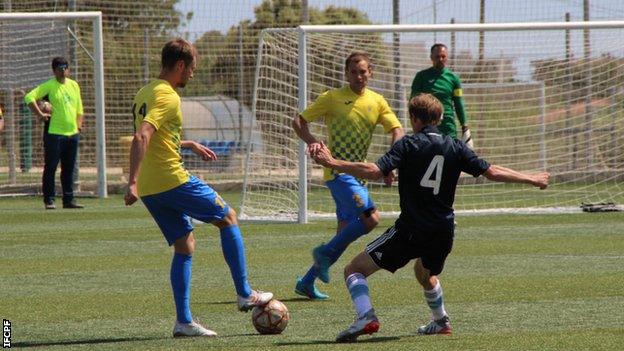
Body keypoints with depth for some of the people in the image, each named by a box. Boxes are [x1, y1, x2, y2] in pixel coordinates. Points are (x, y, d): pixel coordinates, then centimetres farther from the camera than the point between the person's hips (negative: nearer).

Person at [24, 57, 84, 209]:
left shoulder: (74, 85, 13)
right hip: (54, 133, -6)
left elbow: (79, 107, 23)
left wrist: (79, 125, 11)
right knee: (50, 167, -3)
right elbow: (29, 97, -14)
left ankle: (68, 200, 15)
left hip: (72, 133, 6)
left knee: (69, 169, 10)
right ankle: (49, 200, 0)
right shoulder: (49, 86, -6)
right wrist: (40, 114, -18)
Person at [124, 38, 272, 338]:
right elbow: (141, 138, -27)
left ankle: (184, 321, 5)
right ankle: (245, 294, 10)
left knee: (185, 244, 13)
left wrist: (190, 145, 40)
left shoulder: (145, 93, 16)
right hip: (173, 180, -9)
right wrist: (133, 183, -34)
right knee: (228, 218, 9)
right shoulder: (166, 96, -14)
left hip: (151, 189, 9)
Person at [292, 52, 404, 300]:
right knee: (371, 218, -21)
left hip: (358, 172, 6)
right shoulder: (332, 98, -3)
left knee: (346, 232, 7)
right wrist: (312, 142, -18)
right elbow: (299, 121, 2)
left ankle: (307, 282, 16)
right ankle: (325, 253, -4)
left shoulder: (377, 102, 9)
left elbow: (397, 131, 4)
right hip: (337, 170, -6)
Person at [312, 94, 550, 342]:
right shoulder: (455, 147, 7)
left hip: (410, 230, -6)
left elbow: (374, 171, -17)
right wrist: (532, 180, 21)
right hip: (443, 233, 6)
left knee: (354, 270, -1)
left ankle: (365, 318, -23)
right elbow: (491, 172, 8)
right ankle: (440, 322, 46)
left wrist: (332, 163, -13)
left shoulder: (409, 145, -5)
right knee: (425, 273, 38)